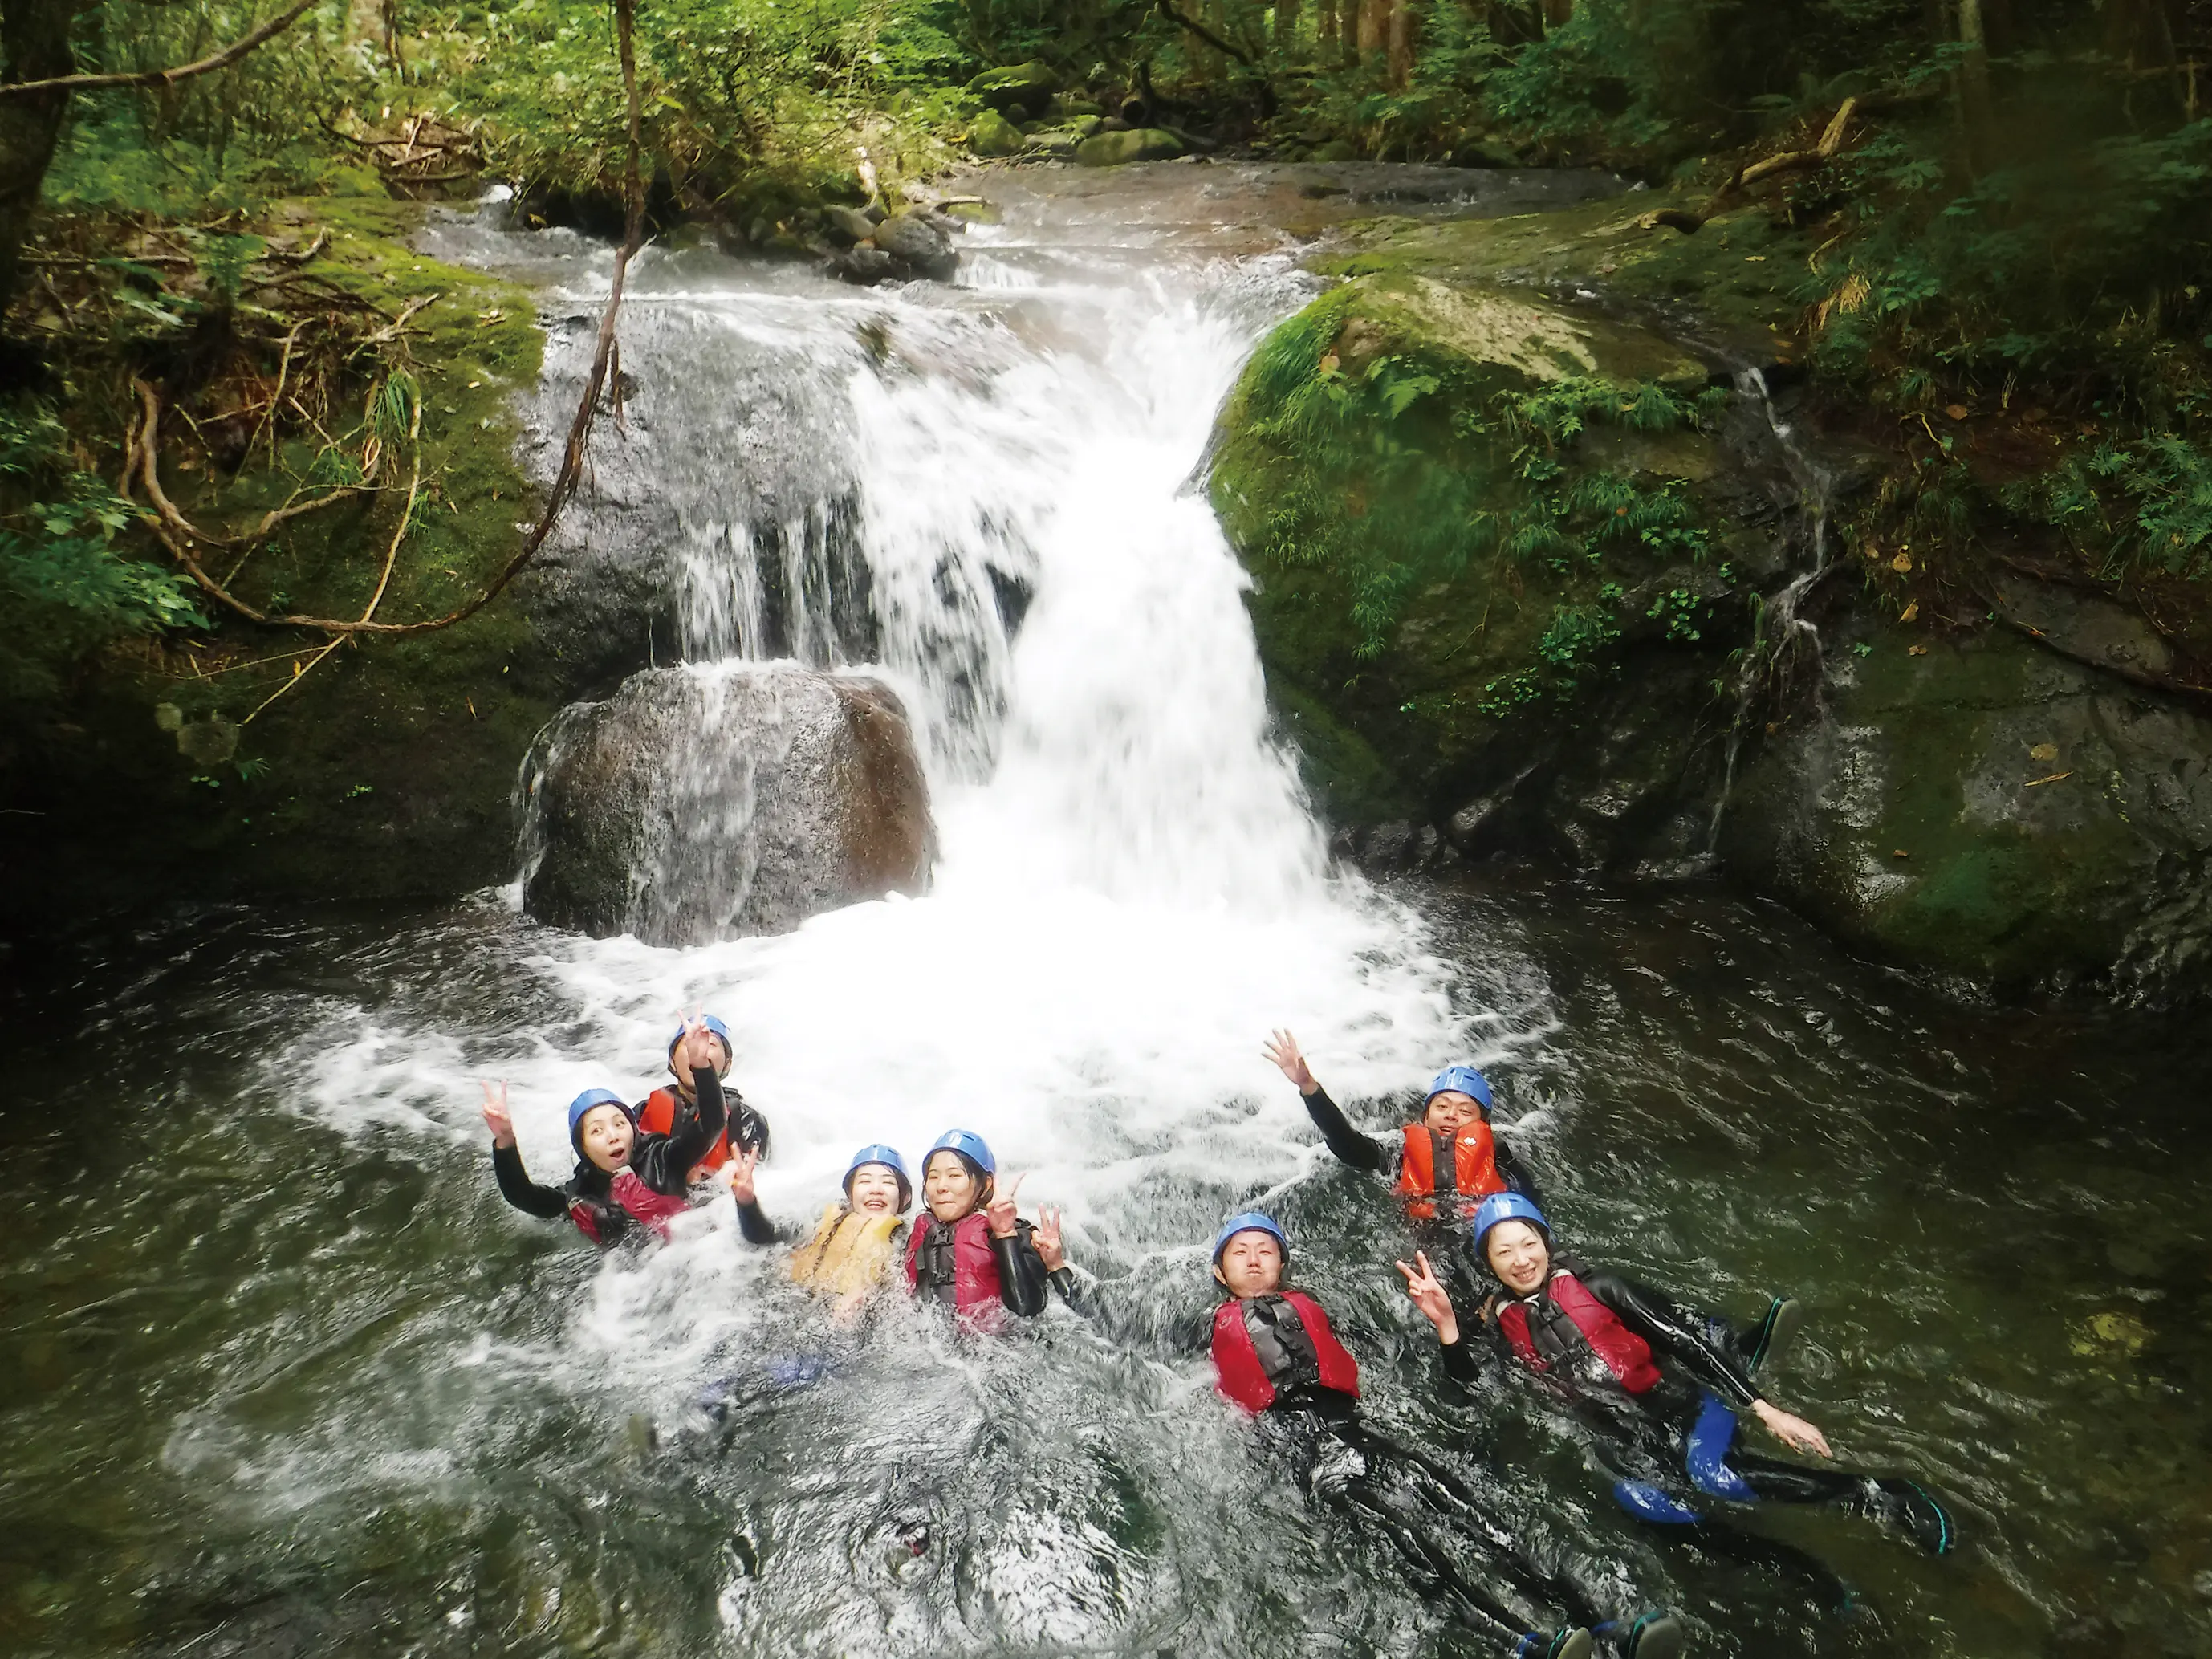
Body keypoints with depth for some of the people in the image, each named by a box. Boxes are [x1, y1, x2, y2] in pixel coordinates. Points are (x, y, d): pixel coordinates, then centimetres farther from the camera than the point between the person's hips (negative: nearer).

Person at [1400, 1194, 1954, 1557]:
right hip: (1623, 1440, 2)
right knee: (1638, 1498, -32)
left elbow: (1679, 1334, -4)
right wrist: (1447, 1326, -23)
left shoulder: (1590, 1283, -2)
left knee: (1711, 1472, -34)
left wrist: (1766, 1410, -9)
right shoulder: (1500, 1323, 5)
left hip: (1680, 1400, -2)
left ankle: (1879, 1497, -19)